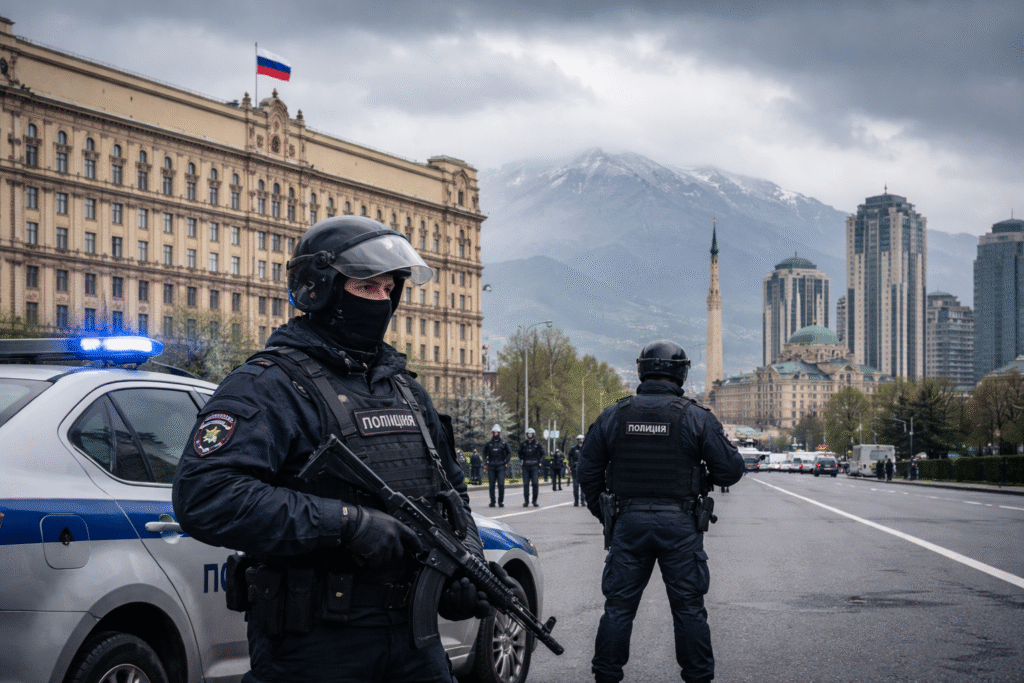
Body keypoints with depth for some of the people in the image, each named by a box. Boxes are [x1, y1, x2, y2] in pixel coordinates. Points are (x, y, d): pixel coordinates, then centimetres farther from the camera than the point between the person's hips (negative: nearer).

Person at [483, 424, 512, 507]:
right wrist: (486, 461, 9)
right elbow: (484, 453, 21)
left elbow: (509, 453, 14)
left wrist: (505, 461, 4)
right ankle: (492, 501, 8)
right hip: (491, 467, 1)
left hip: (501, 466, -1)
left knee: (501, 484, -8)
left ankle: (501, 501, -2)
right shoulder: (488, 444, 10)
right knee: (491, 485, 1)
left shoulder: (503, 444, 7)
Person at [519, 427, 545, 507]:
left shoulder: (537, 444, 2)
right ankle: (526, 501, 6)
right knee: (526, 484, 0)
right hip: (525, 467, 2)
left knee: (535, 483, -7)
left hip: (534, 466, -2)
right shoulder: (523, 444, 8)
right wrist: (521, 460, 10)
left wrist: (539, 461, 0)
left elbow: (542, 453, 12)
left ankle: (535, 500, 1)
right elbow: (520, 453, 24)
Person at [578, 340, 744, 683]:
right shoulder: (696, 418, -4)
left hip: (629, 523, 2)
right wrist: (705, 476, 17)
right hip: (680, 525, -2)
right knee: (689, 607, 7)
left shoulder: (612, 417, 3)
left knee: (619, 606, 9)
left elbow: (588, 472, 8)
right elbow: (731, 470, -4)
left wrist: (603, 513, 21)